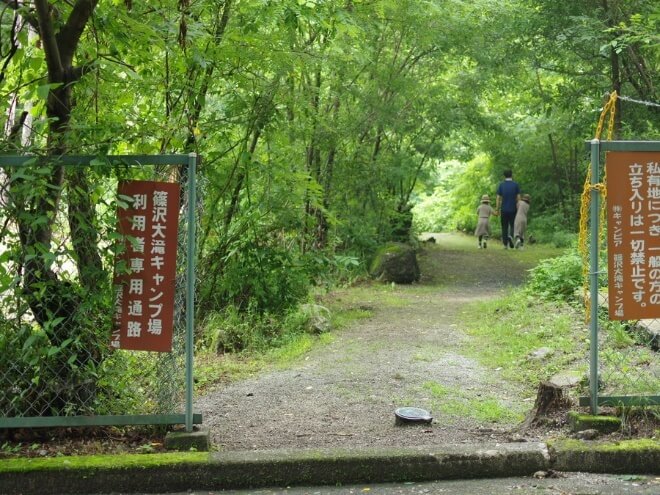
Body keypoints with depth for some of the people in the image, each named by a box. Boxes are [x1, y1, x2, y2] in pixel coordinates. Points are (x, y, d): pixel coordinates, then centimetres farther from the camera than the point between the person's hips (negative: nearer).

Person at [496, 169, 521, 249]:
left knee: (504, 227, 8)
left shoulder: (501, 185, 0)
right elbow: (518, 198, -4)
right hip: (513, 209, -1)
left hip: (504, 210, 1)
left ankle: (505, 244, 5)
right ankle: (511, 236, -21)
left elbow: (498, 198, -2)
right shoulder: (515, 184, -2)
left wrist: (498, 209, 4)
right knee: (512, 225, 9)